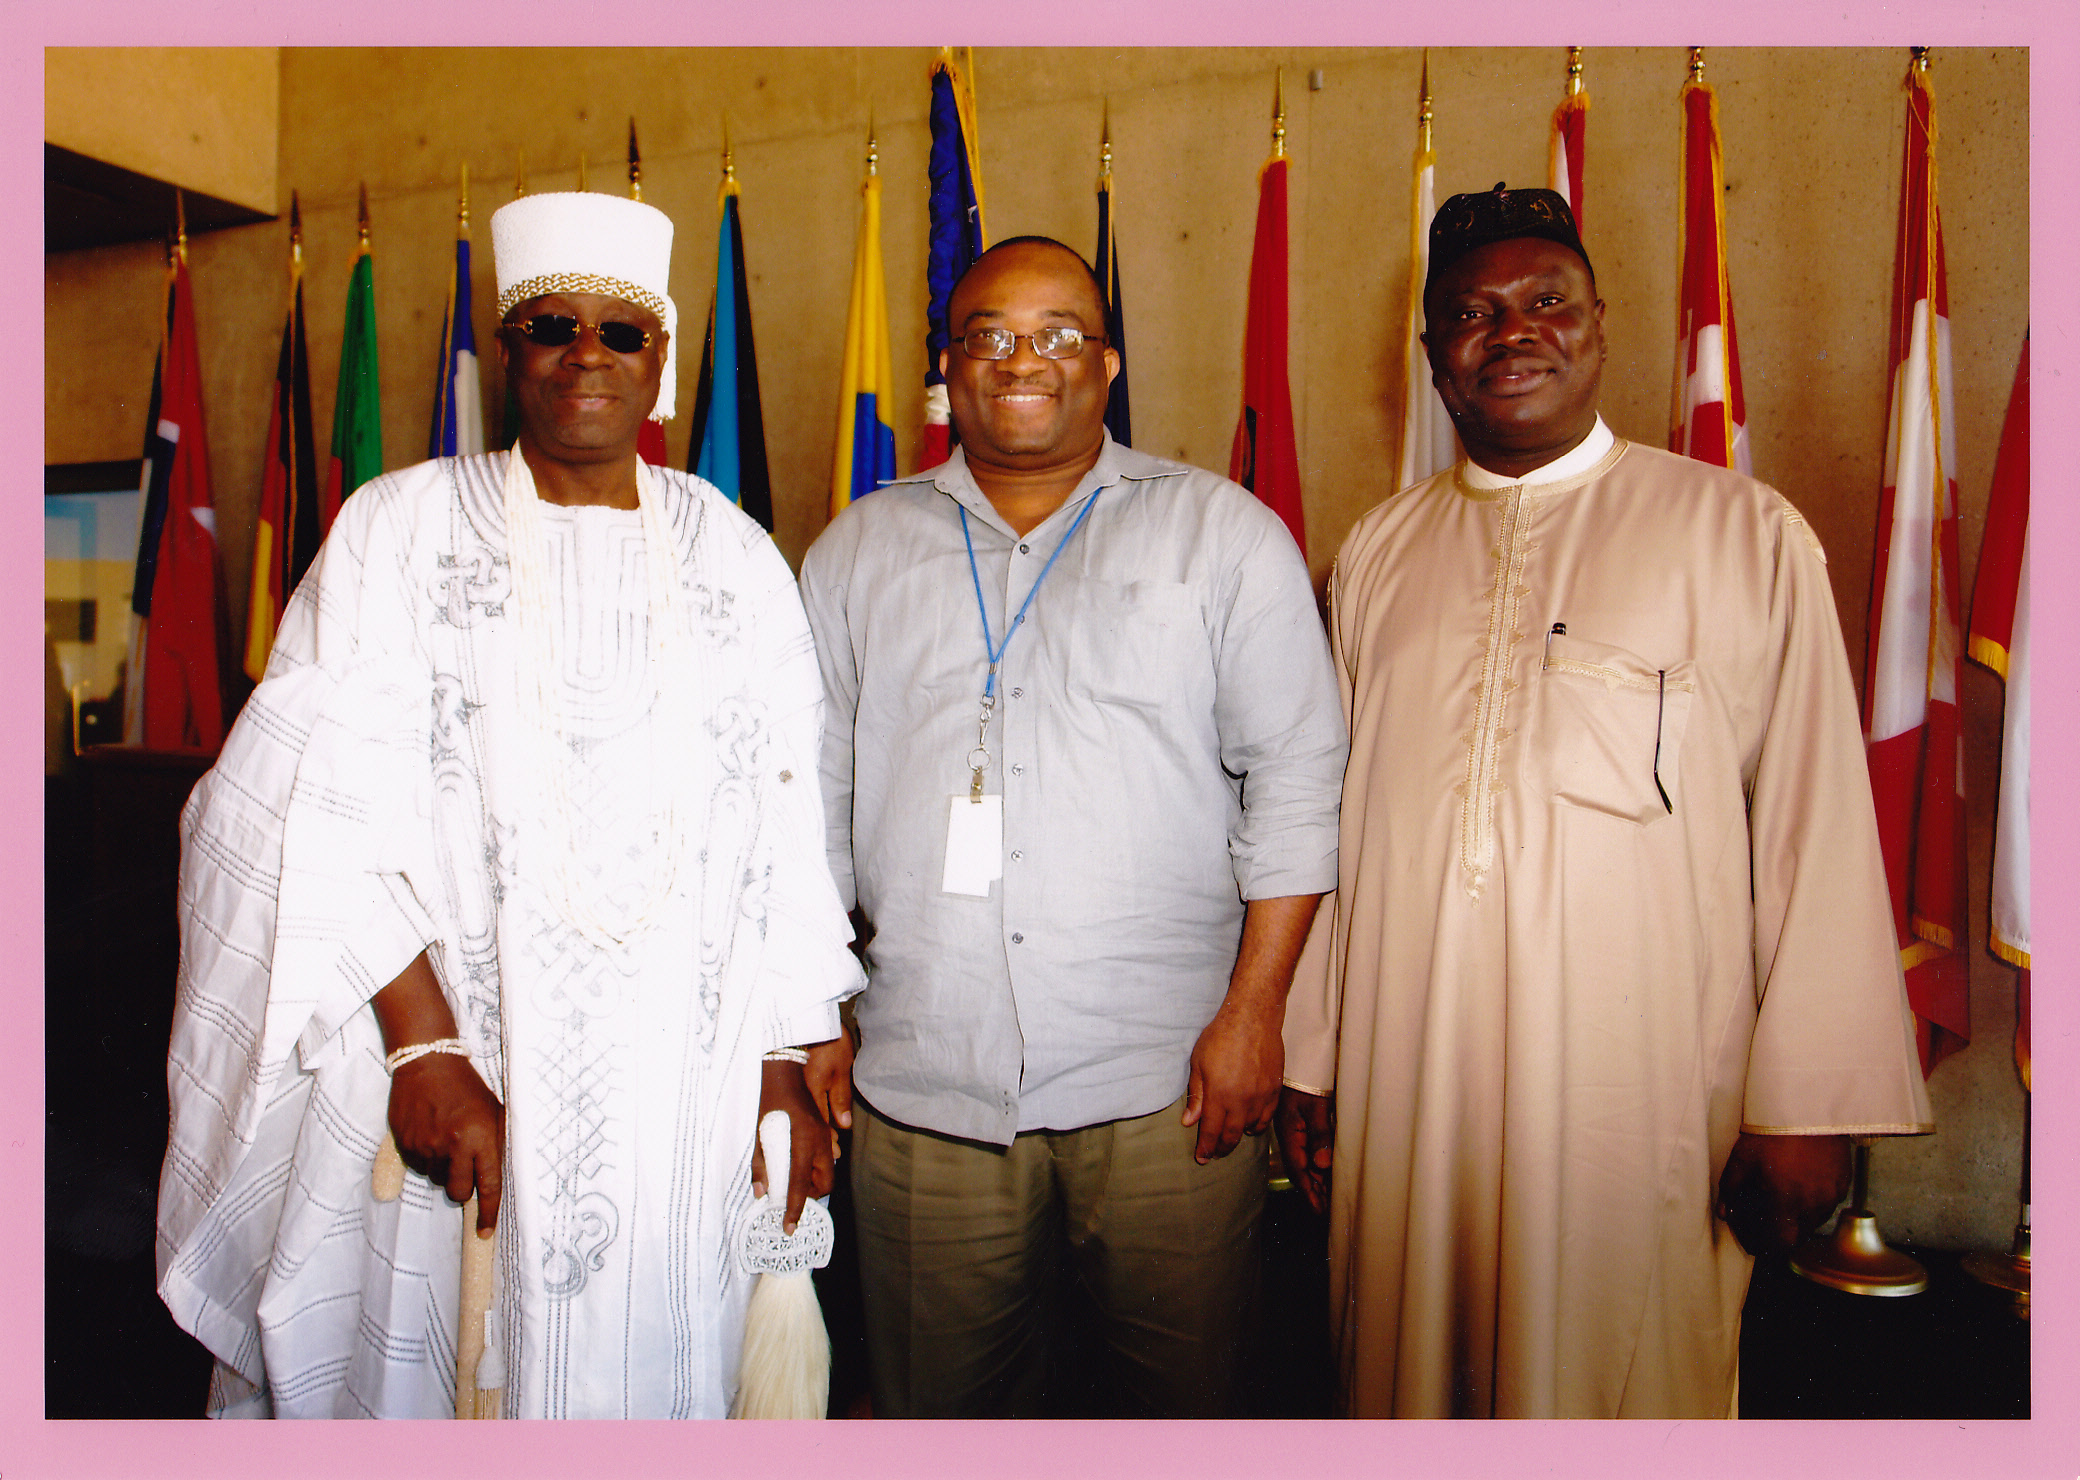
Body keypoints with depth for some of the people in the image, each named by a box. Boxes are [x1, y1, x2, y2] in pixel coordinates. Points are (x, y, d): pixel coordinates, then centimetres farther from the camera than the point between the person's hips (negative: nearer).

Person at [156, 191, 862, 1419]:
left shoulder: (736, 558, 8)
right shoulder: (400, 527, 3)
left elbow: (790, 826, 5)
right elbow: (332, 805, -6)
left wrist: (784, 1065, 1)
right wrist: (421, 1043, -15)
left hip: (682, 1089, 2)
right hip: (444, 1075, -1)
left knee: (647, 1367, 8)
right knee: (430, 1369, 8)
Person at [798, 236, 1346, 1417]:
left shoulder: (1225, 533, 3)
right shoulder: (858, 552, 11)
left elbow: (1297, 775, 0)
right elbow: (814, 798, 13)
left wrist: (1254, 1010, -7)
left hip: (1165, 1081, -1)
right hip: (922, 1085, 2)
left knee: (1185, 1392, 9)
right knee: (941, 1408, 13)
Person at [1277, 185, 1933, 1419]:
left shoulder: (1746, 534, 0)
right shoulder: (1377, 554, 9)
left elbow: (1819, 828, -3)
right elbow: (1337, 818, 10)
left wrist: (1808, 1104, -6)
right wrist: (1309, 1056, 11)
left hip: (1639, 1086, -2)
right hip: (1406, 1076, 3)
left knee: (1622, 1380, 9)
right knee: (1413, 1379, 13)